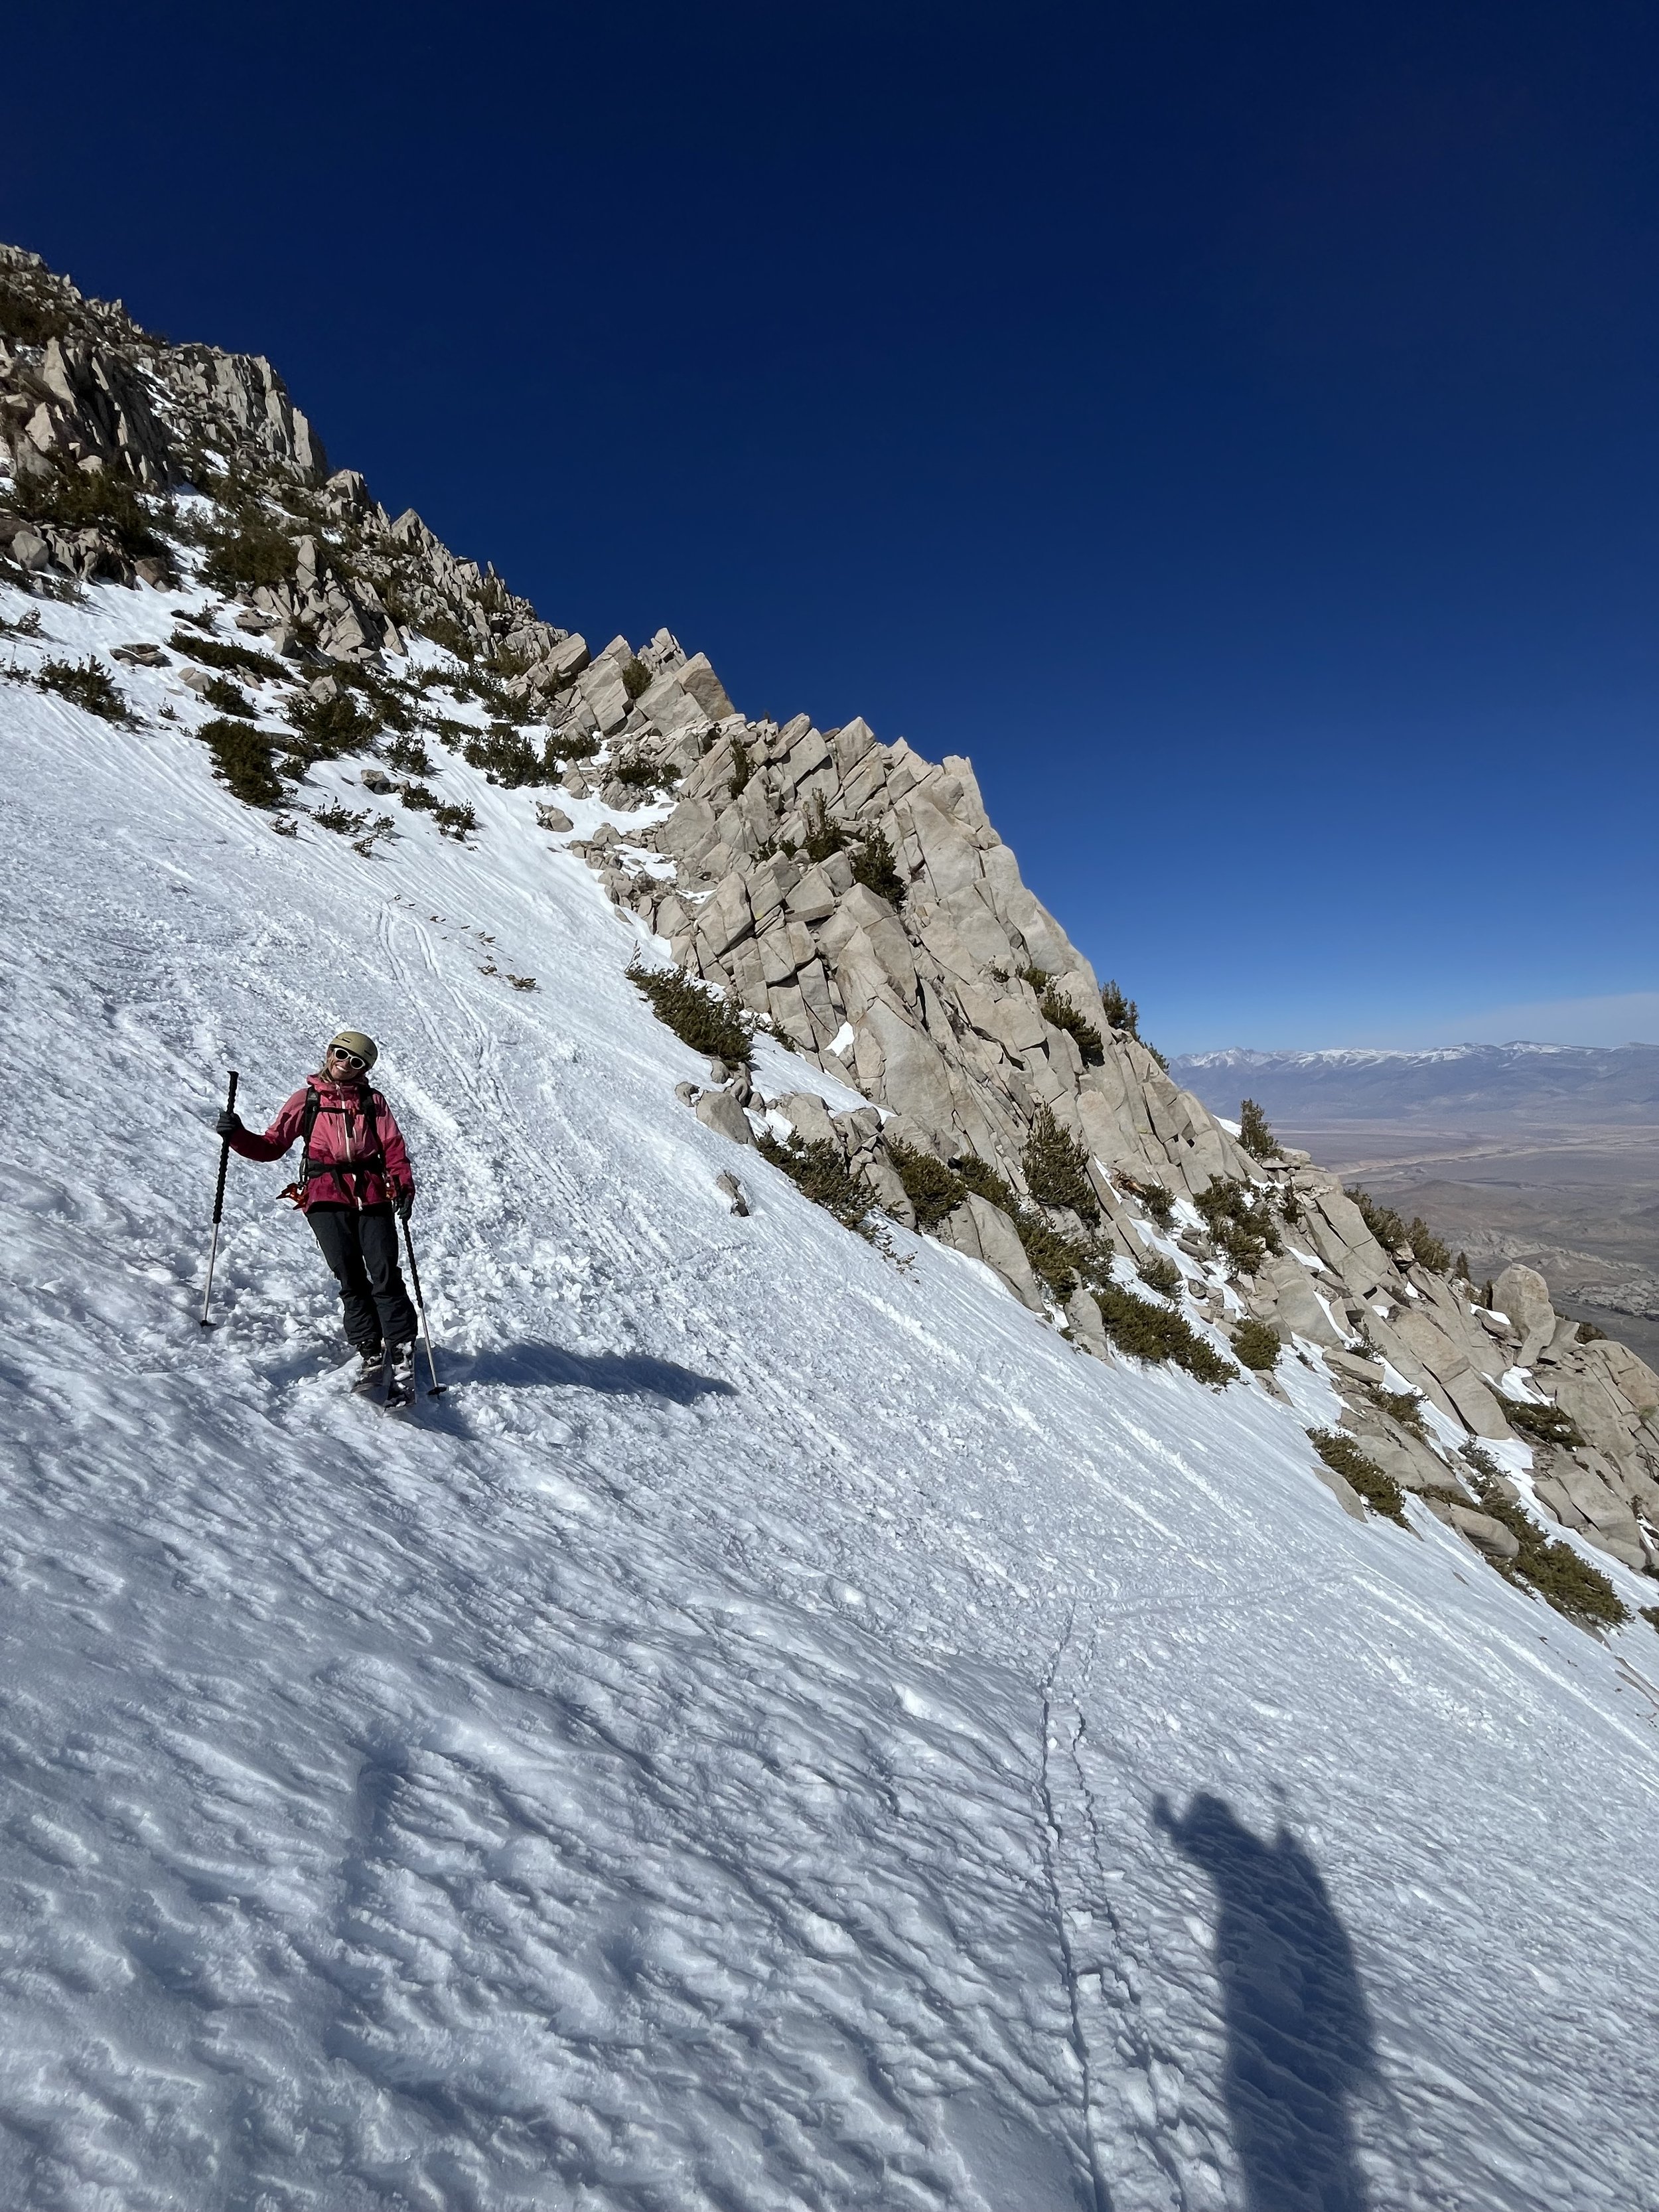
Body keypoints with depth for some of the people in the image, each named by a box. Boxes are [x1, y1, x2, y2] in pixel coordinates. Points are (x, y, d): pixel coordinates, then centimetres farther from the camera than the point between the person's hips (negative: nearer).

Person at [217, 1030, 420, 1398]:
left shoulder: (373, 1101, 14)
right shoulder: (307, 1099, 14)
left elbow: (393, 1147, 5)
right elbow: (272, 1145, 11)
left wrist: (404, 1186, -10)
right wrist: (237, 1136, -7)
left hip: (372, 1196, 0)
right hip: (325, 1197, 0)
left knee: (385, 1278, -8)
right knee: (351, 1280, -7)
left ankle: (402, 1361, -5)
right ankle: (370, 1355, 3)